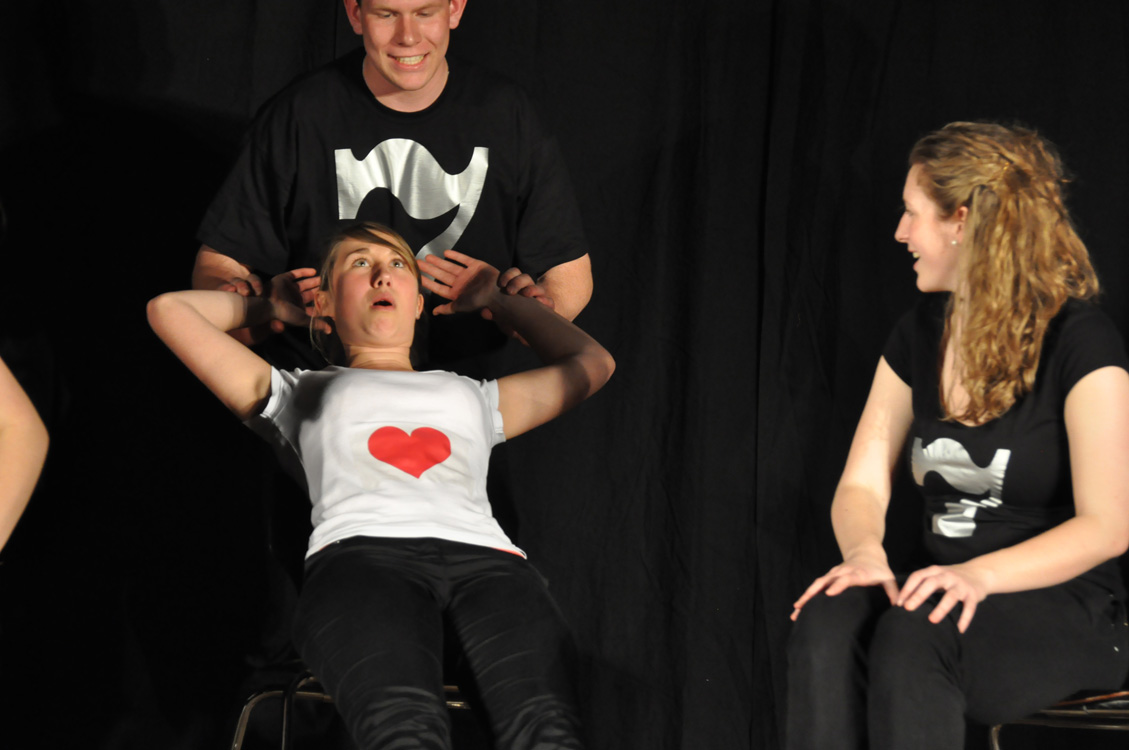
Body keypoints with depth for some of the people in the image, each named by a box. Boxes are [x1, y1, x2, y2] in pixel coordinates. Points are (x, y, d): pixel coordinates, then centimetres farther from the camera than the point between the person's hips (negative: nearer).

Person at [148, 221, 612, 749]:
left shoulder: (469, 394, 43)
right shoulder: (303, 392, 36)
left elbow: (591, 364, 54)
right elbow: (170, 310, 35)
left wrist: (499, 301, 59)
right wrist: (269, 307, 50)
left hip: (484, 557, 2)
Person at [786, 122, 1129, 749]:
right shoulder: (919, 335, 12)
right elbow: (862, 485, 8)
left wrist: (980, 573, -27)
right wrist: (864, 552, -16)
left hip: (1063, 606, -5)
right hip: (949, 594, 5)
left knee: (913, 635, -37)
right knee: (827, 624, -29)